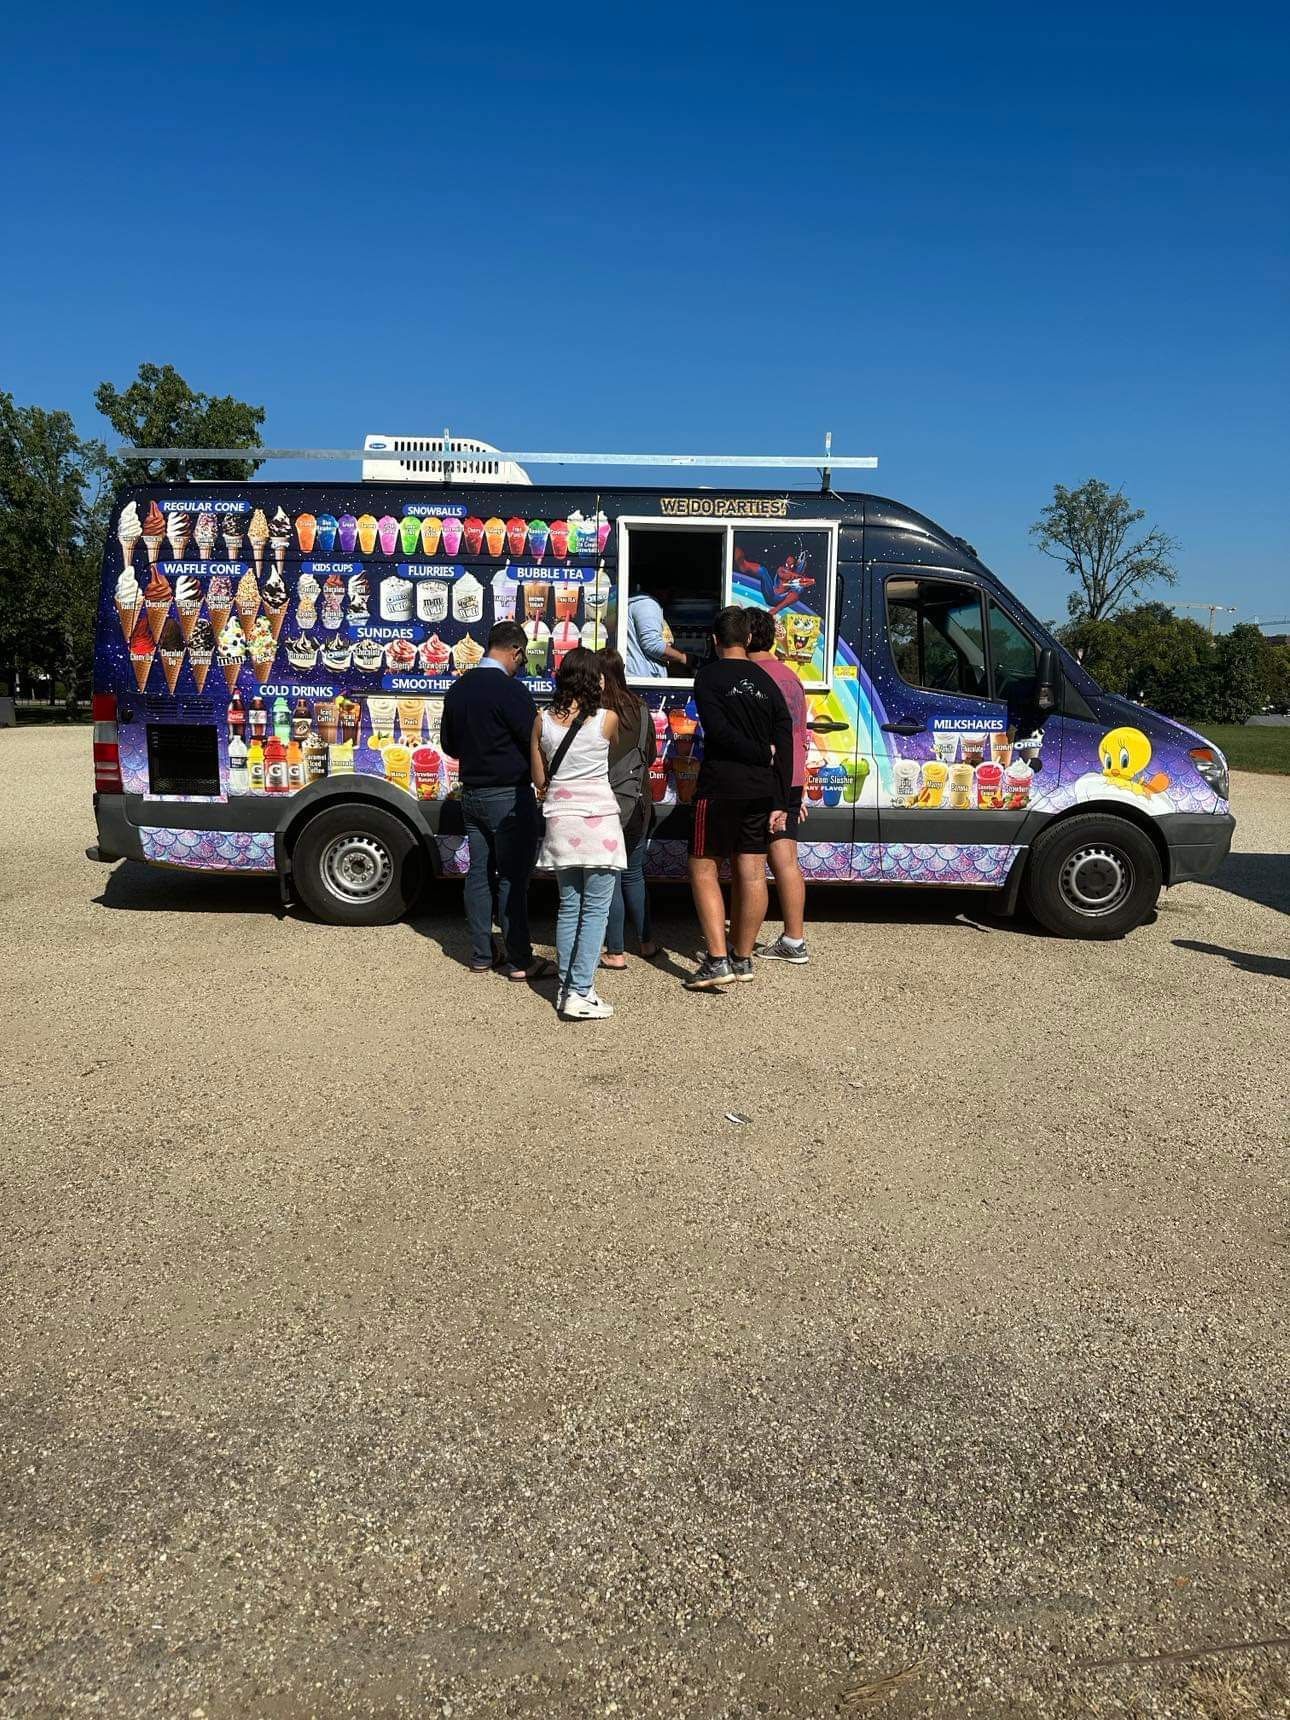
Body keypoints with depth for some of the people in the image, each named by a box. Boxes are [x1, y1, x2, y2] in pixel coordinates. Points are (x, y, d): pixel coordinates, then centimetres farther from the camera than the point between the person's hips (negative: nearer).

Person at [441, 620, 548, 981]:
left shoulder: (458, 688, 7)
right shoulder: (510, 690, -17)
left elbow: (450, 744, 16)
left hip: (472, 795, 7)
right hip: (509, 797, -7)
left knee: (479, 875, 12)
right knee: (512, 878, -2)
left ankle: (480, 955, 19)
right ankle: (519, 961, 3)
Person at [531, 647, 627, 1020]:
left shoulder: (543, 720, 1)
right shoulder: (607, 719, -8)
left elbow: (539, 778, 7)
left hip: (560, 822, 4)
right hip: (599, 821, -4)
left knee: (568, 908, 13)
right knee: (595, 911, 0)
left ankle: (566, 989, 16)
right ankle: (580, 993, -3)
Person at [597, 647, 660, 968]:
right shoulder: (640, 709, 2)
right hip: (638, 805, 5)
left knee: (609, 880, 3)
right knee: (634, 874, 19)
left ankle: (615, 952, 9)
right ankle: (646, 942, 28)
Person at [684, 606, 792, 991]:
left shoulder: (708, 676, -3)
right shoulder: (767, 682, 11)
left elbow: (717, 730, -16)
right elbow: (785, 746, 4)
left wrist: (761, 754, -5)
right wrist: (780, 803, 3)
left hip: (721, 785, -5)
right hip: (762, 788, 5)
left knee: (704, 869, 2)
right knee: (751, 872, 9)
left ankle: (717, 960, -6)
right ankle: (742, 959, 18)